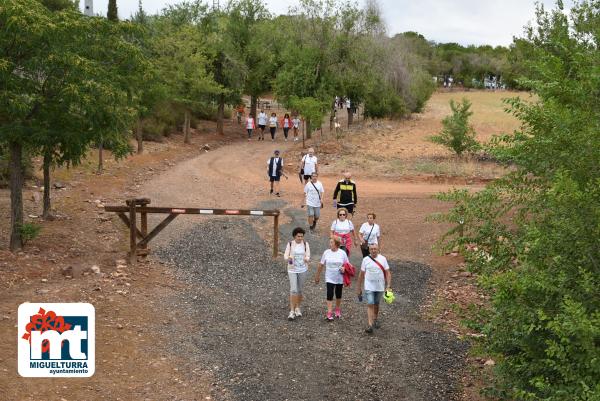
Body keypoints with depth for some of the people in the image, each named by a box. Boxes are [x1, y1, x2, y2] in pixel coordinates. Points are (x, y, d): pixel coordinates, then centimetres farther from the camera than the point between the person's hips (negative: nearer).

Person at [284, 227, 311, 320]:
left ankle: (298, 308, 30)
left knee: (299, 290, 11)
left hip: (303, 270, 2)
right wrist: (288, 258, -31)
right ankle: (292, 311, -8)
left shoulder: (305, 244, -1)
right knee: (293, 290, -12)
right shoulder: (290, 244, -5)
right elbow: (285, 256, -7)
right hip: (292, 270, -2)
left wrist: (306, 259, -27)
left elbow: (308, 256, -3)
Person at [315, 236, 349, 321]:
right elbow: (321, 265, 3)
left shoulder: (342, 253, -5)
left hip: (340, 278, 1)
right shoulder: (326, 252, -4)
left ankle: (338, 310, 35)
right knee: (329, 295, -10)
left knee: (338, 295, 15)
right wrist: (317, 276, 6)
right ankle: (329, 313, -11)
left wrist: (344, 268, -19)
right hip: (329, 278, -1)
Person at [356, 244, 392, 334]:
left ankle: (375, 320, 38)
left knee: (376, 304, 16)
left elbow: (388, 273, -1)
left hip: (380, 287, 1)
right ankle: (369, 325, -16)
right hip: (369, 287, -1)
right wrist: (359, 288, 6)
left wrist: (388, 286, -11)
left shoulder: (383, 259, -1)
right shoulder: (365, 260, -1)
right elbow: (361, 275, 4)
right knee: (370, 305, -11)